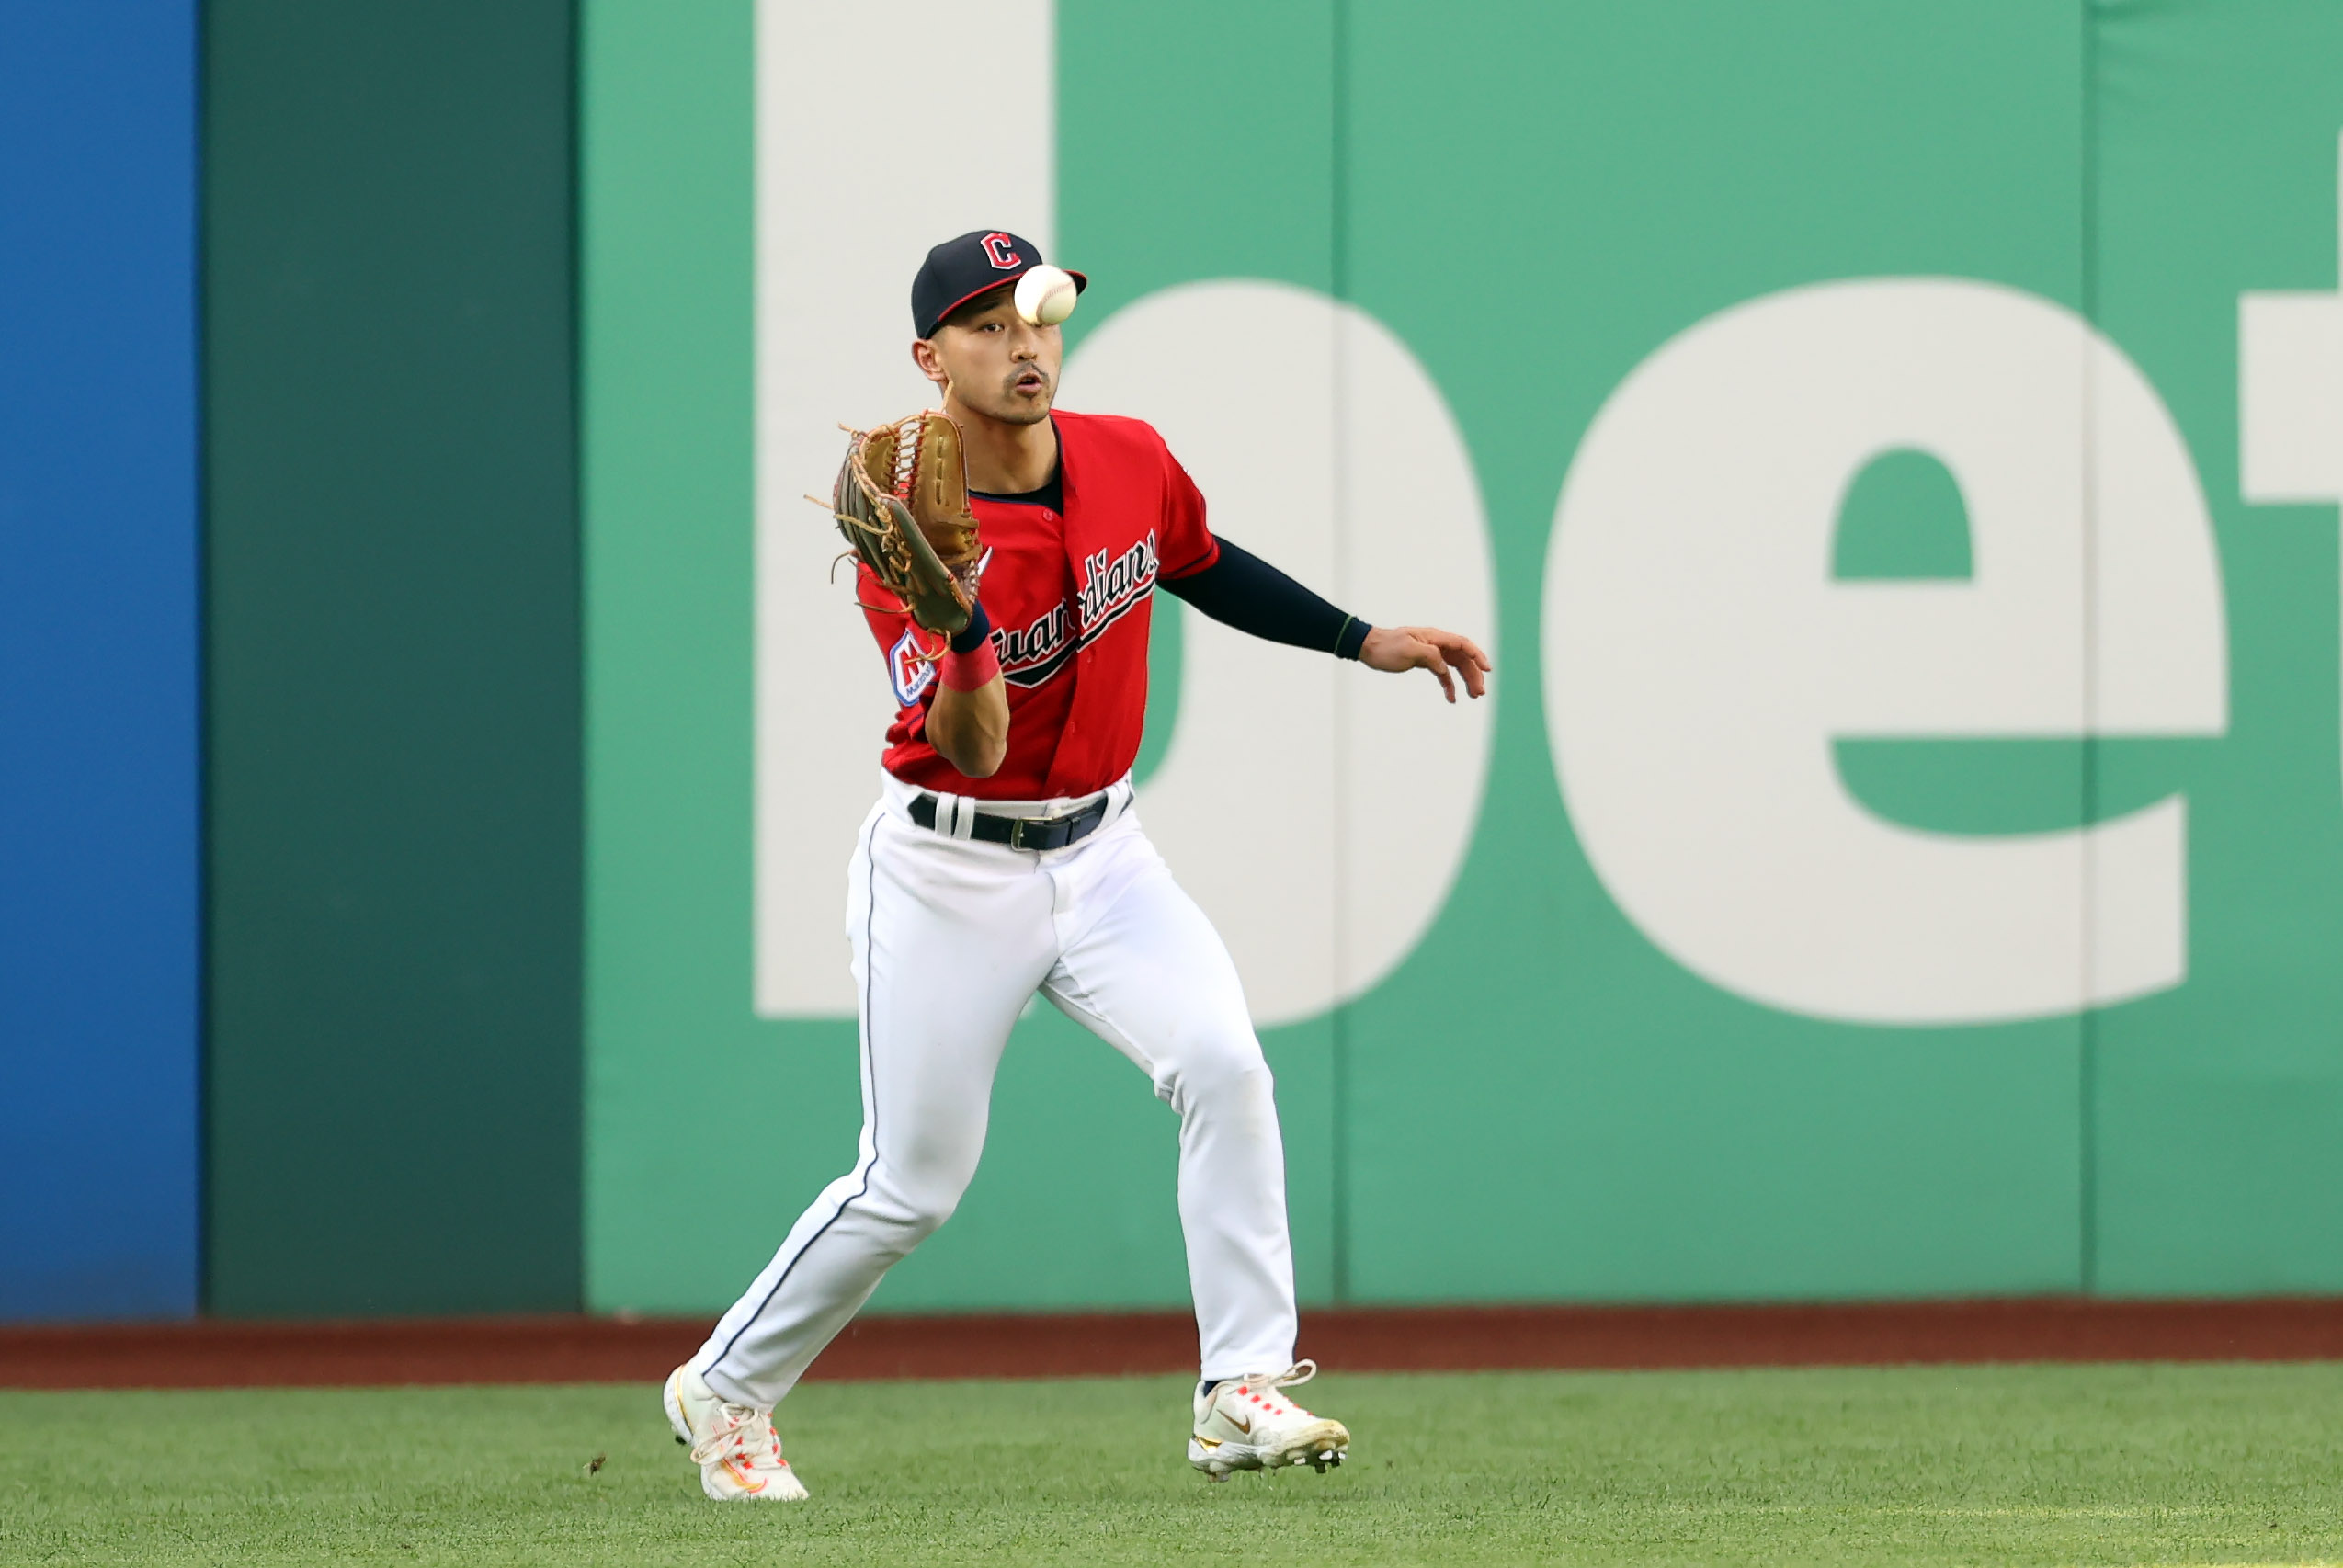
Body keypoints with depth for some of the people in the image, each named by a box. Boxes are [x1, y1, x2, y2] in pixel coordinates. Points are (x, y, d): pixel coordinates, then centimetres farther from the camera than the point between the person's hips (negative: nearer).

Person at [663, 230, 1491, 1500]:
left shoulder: (1131, 463, -4)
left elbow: (1202, 565, 19)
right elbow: (975, 747, -30)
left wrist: (1363, 641, 15)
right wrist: (958, 620, -48)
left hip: (1099, 854, 5)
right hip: (947, 872, -5)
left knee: (1224, 1062, -19)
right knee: (913, 1182, 1)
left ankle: (1243, 1396, -15)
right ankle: (724, 1391, 24)